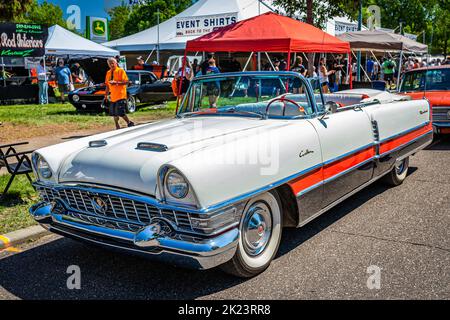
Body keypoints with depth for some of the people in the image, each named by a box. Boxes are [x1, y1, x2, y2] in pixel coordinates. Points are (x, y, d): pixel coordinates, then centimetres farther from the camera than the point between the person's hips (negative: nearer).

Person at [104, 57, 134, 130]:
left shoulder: (121, 71, -5)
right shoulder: (108, 73, 14)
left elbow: (126, 81, -13)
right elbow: (107, 85, 21)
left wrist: (116, 82, -23)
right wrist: (106, 95, 20)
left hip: (121, 96, -6)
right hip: (113, 97, 6)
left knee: (121, 113, -12)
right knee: (114, 114, 7)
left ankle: (129, 123, 8)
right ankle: (117, 127, 17)